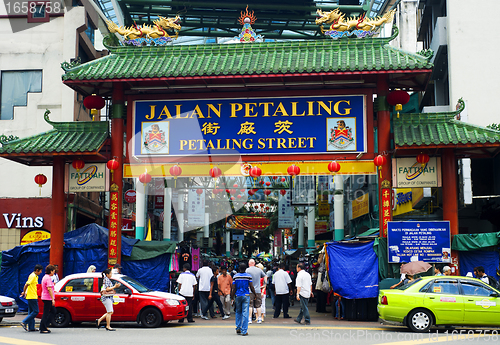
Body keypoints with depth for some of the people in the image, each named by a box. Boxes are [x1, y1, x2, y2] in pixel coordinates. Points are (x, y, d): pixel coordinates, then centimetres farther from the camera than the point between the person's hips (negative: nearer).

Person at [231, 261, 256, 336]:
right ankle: (244, 331, -2)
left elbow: (233, 288, -1)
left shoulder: (235, 276, 0)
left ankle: (238, 328, 16)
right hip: (246, 296, -2)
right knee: (245, 313, -1)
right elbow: (251, 287, -4)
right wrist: (255, 294, 9)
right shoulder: (248, 276, -3)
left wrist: (232, 297, 4)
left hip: (237, 296, 2)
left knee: (238, 312, 17)